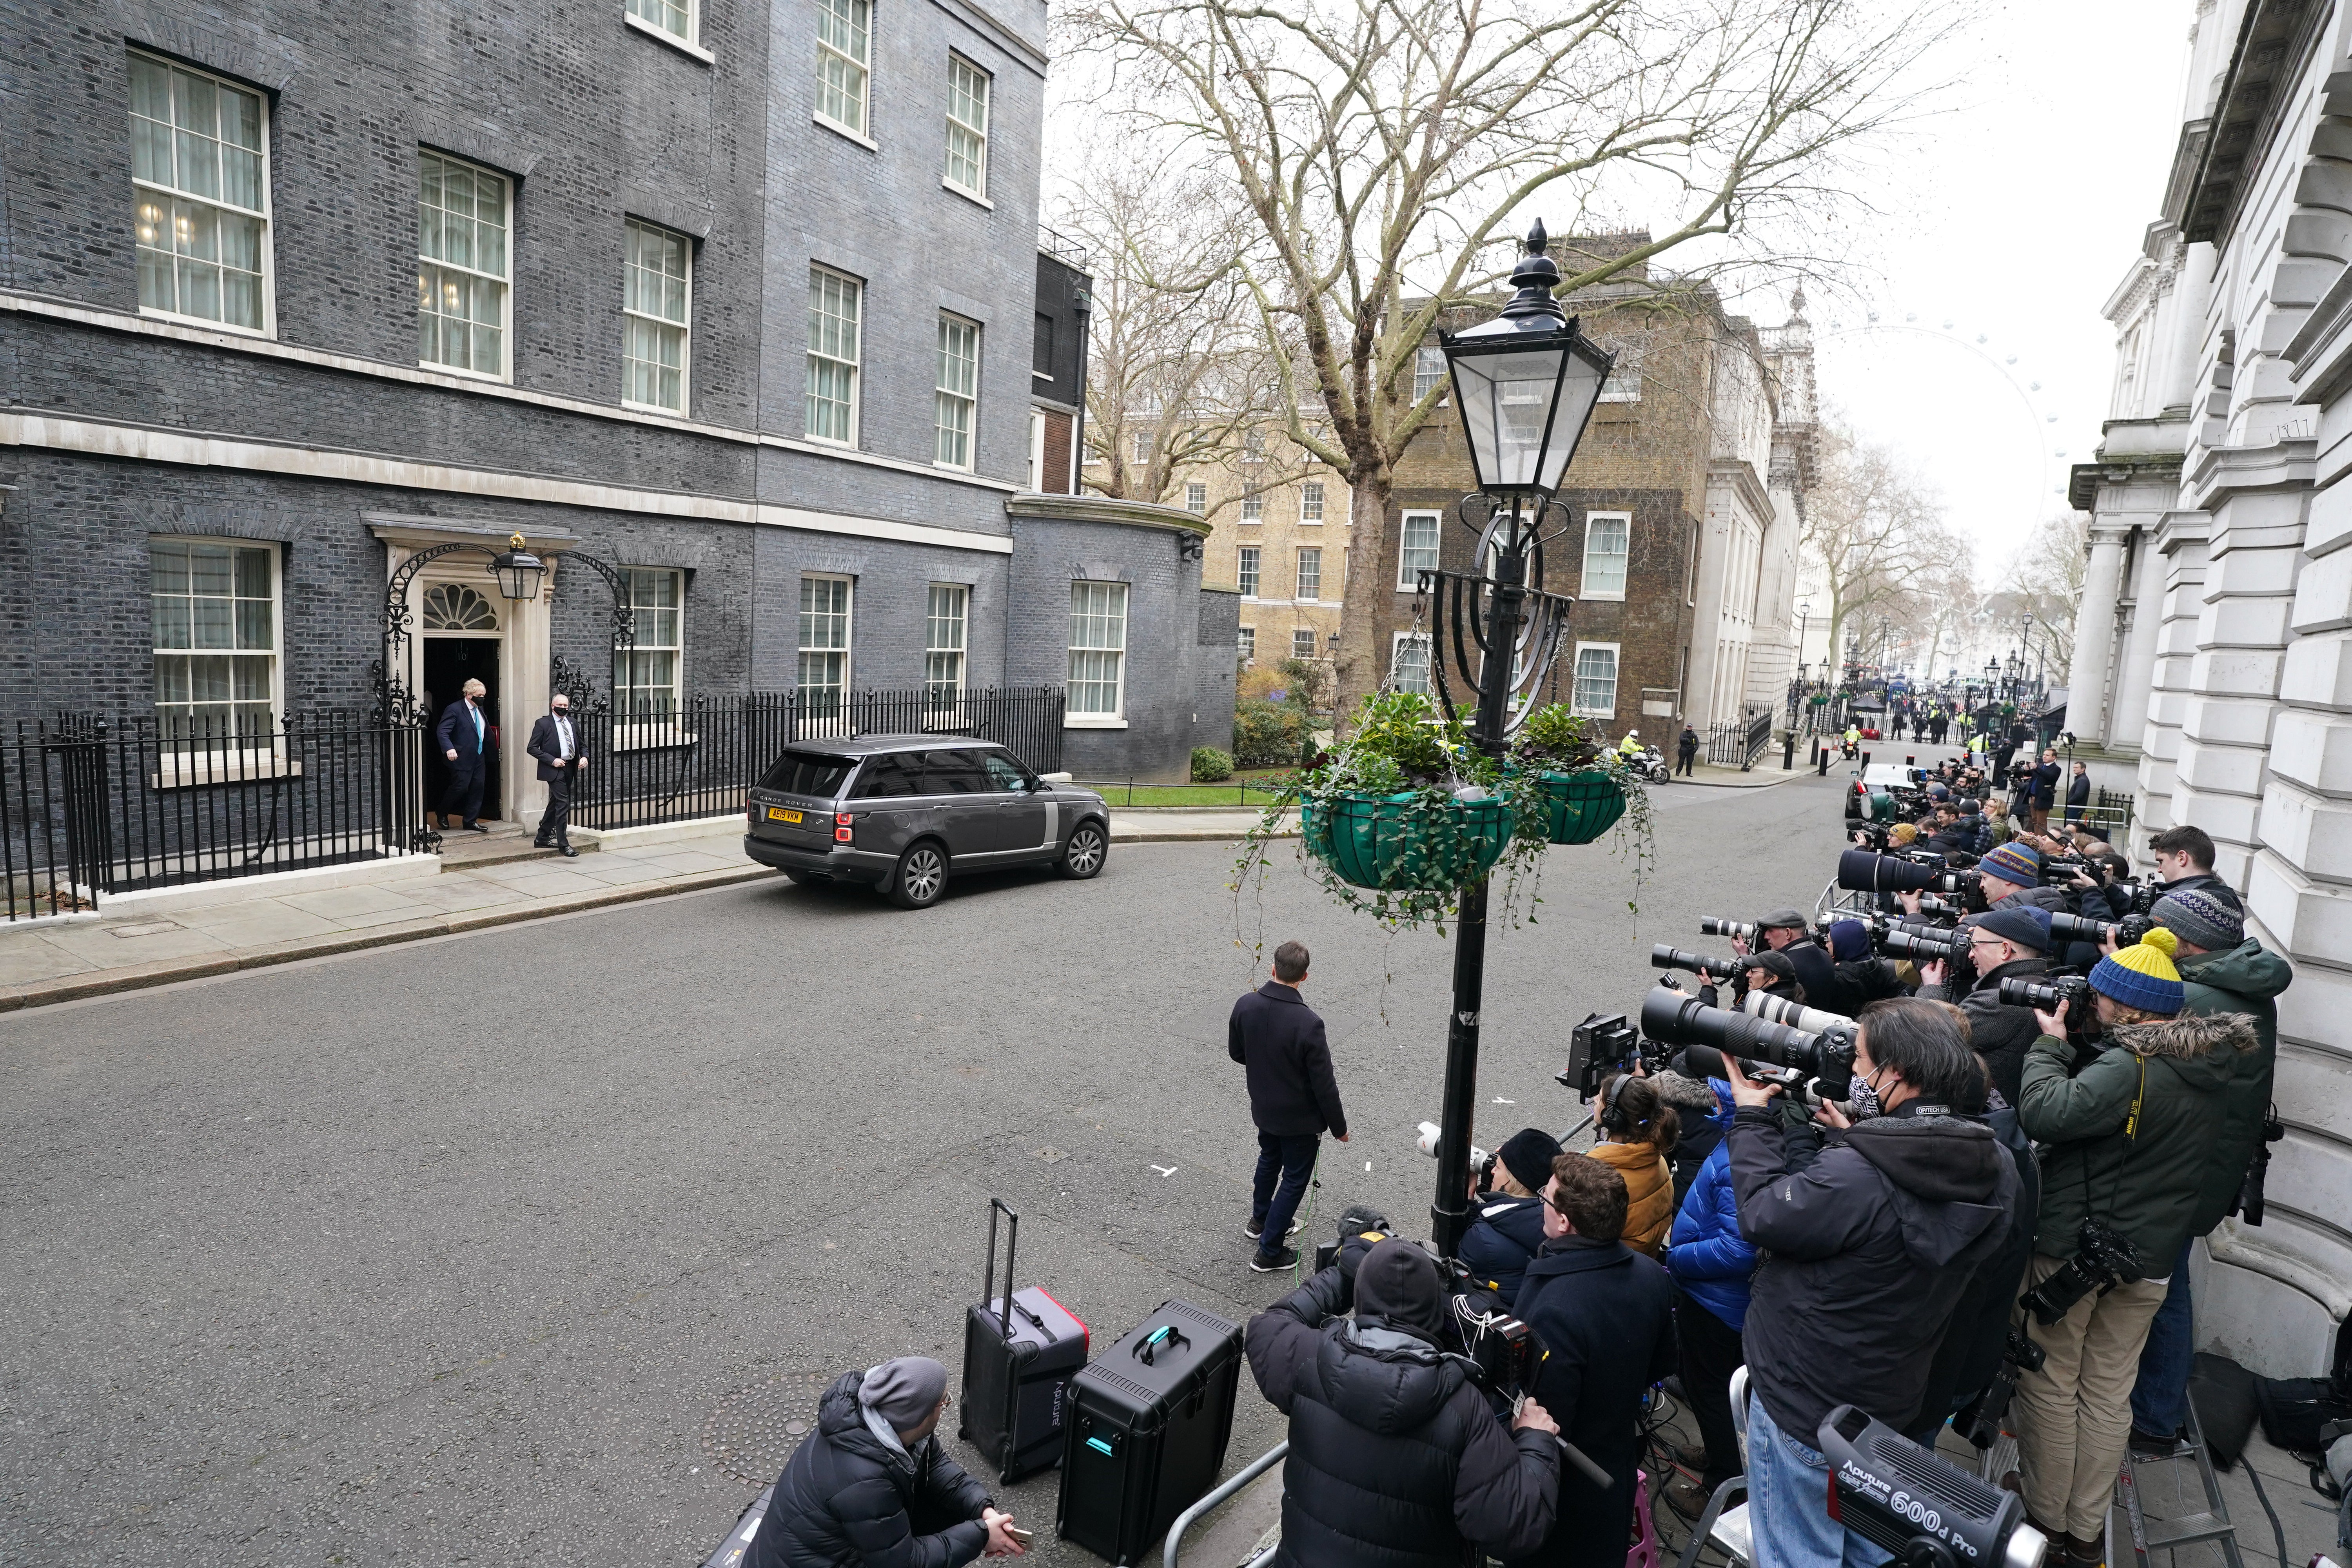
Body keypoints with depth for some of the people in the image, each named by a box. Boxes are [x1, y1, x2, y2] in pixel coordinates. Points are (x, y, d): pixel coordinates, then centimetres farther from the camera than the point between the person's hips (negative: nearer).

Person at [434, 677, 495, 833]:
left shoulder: (480, 709, 12)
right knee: (460, 788, -5)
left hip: (479, 757, 8)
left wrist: (489, 753, 16)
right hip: (462, 758, -8)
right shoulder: (454, 709, -12)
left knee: (477, 788, 6)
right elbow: (442, 732, -19)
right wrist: (449, 748, -34)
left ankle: (471, 821, 14)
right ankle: (442, 814, 20)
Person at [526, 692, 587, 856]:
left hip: (570, 768, 7)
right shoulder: (543, 724, -4)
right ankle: (563, 845, -12)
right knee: (563, 804, -14)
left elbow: (581, 745, 20)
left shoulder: (573, 724, 13)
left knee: (555, 804, 16)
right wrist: (552, 760, -16)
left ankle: (542, 839, 29)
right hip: (555, 769, -7)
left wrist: (584, 757, -1)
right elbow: (532, 748, -7)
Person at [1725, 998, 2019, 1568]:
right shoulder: (1994, 1170, -9)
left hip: (1802, 1409, -7)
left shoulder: (1855, 1177, -34)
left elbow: (1763, 1215, -18)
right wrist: (1850, 1140, 4)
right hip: (1890, 1406, 7)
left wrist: (1753, 1118, -8)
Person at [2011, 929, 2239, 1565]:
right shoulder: (2211, 1062, 1)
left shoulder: (2130, 1067, -24)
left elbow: (2044, 1113, -32)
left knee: (2050, 1384, 11)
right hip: (2151, 1255, 7)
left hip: (2073, 1248, -7)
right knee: (2109, 1391, 17)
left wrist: (2050, 1042, -19)